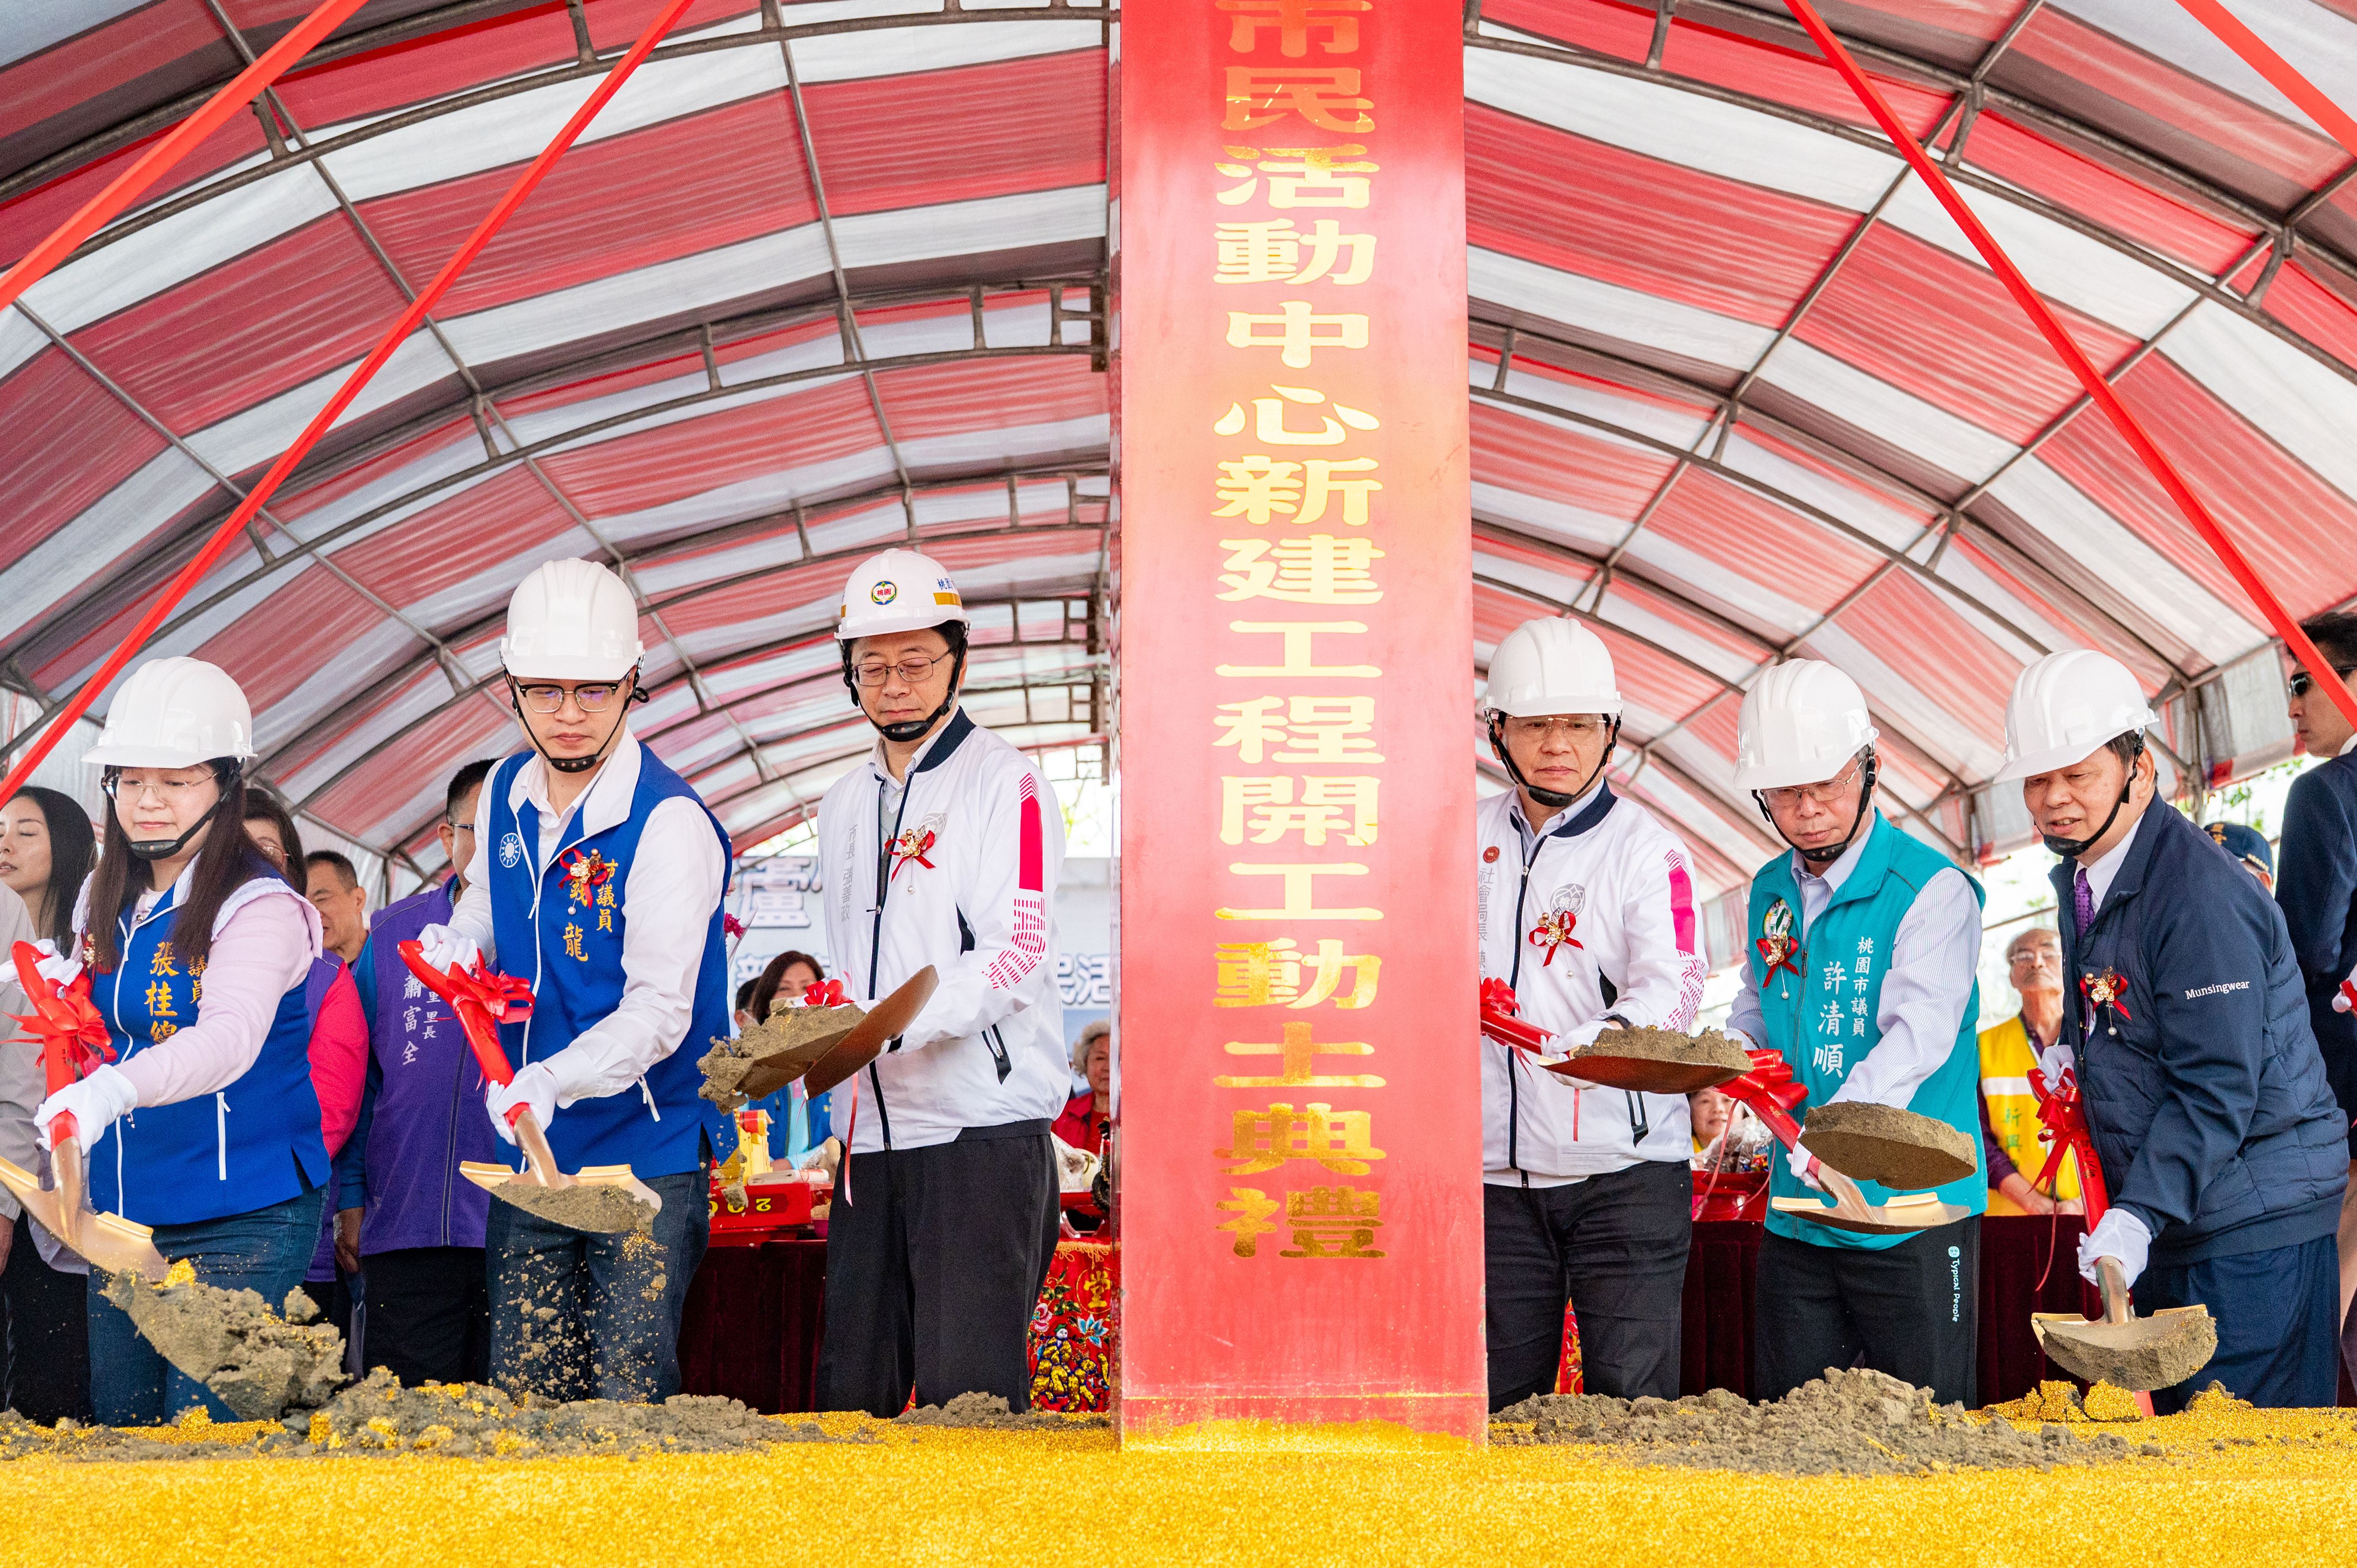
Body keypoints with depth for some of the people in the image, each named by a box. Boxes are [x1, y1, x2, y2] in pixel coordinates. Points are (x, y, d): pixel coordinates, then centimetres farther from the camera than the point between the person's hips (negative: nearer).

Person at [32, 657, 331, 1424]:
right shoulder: (105, 899, 8)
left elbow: (230, 1038, -32)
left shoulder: (260, 908, -15)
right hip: (122, 1212, 7)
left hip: (239, 1221, -7)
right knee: (116, 1428, 15)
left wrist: (112, 1091, -48)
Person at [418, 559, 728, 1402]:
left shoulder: (670, 822, -17)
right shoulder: (505, 794, 4)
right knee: (521, 1395, 9)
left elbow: (660, 1012, -22)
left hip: (643, 1153, -6)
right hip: (530, 1151, 6)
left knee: (629, 1402, -8)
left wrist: (552, 1081, -38)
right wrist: (460, 939, 1)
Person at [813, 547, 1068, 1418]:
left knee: (967, 1394, -10)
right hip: (872, 1133, 7)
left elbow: (1016, 952, -14)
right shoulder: (845, 803, 21)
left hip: (983, 1126, -6)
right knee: (848, 1392, 6)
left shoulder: (1003, 783, -2)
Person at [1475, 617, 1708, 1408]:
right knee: (1498, 1402, 7)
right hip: (1497, 1171, 4)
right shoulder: (1470, 838, 10)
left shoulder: (1647, 850, -4)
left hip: (1625, 1171, -4)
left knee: (1632, 1397, -6)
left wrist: (1602, 1041, -35)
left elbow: (1671, 985, -18)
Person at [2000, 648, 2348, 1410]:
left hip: (2251, 1226, -9)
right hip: (2165, 1219, 9)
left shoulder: (2200, 895, -19)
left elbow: (2215, 1088, -23)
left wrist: (2138, 1217, -28)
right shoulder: (2080, 877, 11)